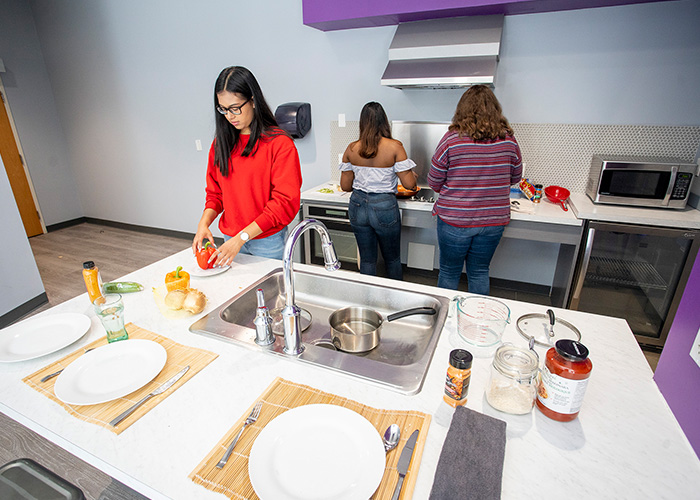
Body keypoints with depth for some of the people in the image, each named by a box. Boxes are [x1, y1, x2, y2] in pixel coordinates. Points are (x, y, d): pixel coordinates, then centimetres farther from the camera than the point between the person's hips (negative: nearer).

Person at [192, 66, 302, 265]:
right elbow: (215, 192, 12)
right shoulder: (221, 143, 7)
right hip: (231, 240, 5)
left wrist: (241, 237, -20)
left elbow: (285, 202, -17)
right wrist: (204, 222, -8)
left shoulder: (279, 143, -12)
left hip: (268, 241, -4)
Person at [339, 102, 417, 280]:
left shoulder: (351, 149, -2)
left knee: (367, 259, 16)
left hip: (358, 206, 3)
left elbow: (345, 186, 2)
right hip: (384, 207, -3)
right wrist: (412, 175, 11)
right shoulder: (394, 147, -11)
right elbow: (409, 184, -12)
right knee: (392, 259, 18)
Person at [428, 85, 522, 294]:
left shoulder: (451, 139, -13)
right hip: (494, 221, 3)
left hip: (454, 220, -3)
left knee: (449, 272, 15)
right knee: (480, 273, 20)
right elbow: (515, 178, 11)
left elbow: (434, 182, -6)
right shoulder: (508, 140, -2)